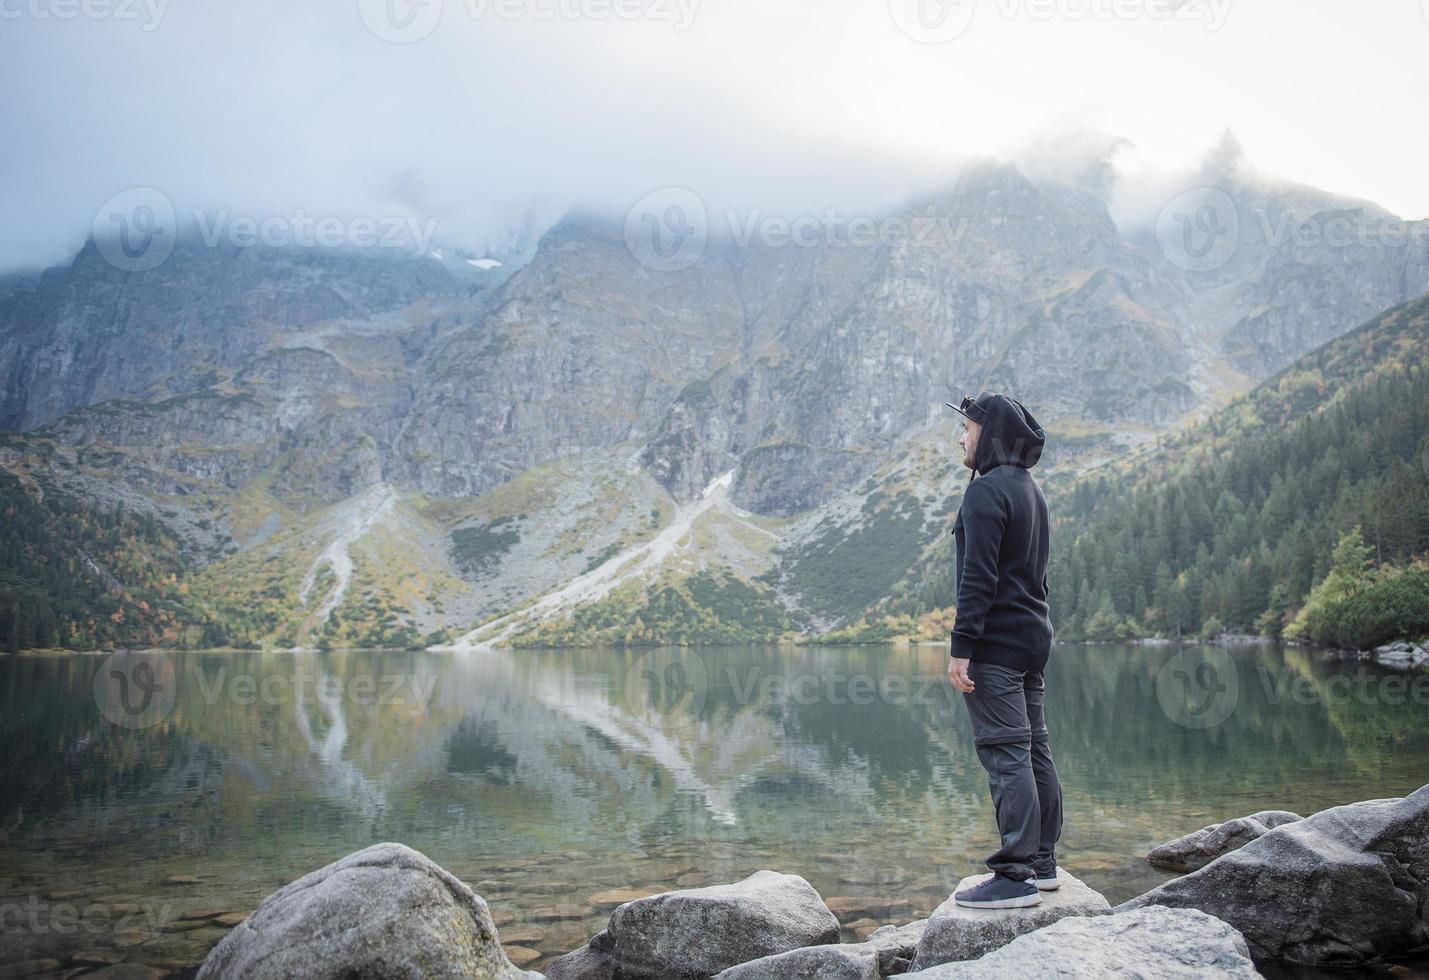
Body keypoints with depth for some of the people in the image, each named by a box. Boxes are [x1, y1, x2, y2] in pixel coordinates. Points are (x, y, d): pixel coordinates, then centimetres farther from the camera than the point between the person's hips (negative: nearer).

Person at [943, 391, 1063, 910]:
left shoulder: (986, 490, -13)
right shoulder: (1030, 490, 16)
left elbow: (978, 577, -20)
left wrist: (961, 646, -19)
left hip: (996, 641, -10)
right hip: (1033, 635, 10)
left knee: (1005, 755, -8)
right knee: (1034, 750, 13)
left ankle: (1016, 876, -5)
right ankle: (1042, 863, 21)